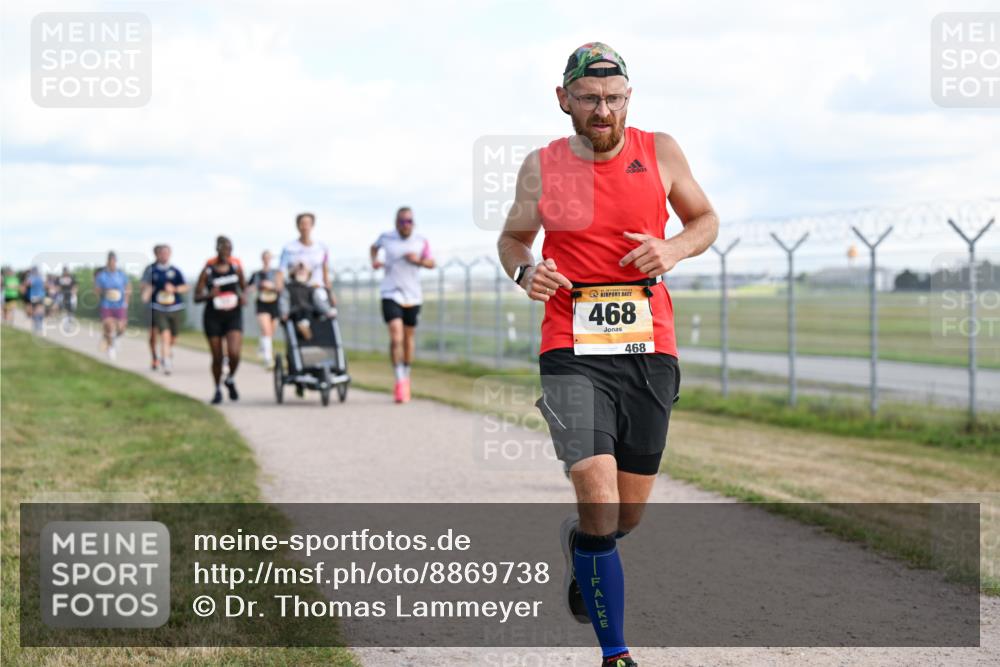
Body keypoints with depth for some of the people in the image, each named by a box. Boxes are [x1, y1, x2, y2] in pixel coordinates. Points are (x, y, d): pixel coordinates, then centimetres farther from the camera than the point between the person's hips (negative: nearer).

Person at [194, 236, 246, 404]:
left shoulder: (236, 267, 1)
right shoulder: (208, 270, -6)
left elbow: (244, 287, 16)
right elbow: (197, 297, -4)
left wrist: (244, 296, -6)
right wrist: (209, 295, -24)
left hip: (233, 316, 1)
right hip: (213, 316, -1)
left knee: (234, 353, -18)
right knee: (217, 357, 5)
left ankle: (231, 379, 13)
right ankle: (218, 389, 27)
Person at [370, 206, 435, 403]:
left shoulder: (421, 242, 3)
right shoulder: (386, 238, 1)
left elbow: (431, 263, 4)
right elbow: (375, 246, 22)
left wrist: (419, 260, -15)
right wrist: (374, 260, 3)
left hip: (413, 296, 2)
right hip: (391, 295, -2)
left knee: (409, 338, 12)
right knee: (396, 338, -17)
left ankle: (406, 376, 32)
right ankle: (400, 381, -13)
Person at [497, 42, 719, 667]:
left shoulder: (660, 152, 3)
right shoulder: (541, 167, 3)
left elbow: (706, 219, 16)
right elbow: (512, 238, 18)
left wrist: (673, 248, -6)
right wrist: (525, 271, -5)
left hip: (651, 352, 2)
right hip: (574, 354, -2)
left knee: (628, 515, 11)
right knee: (599, 503, -17)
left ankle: (578, 543, 49)